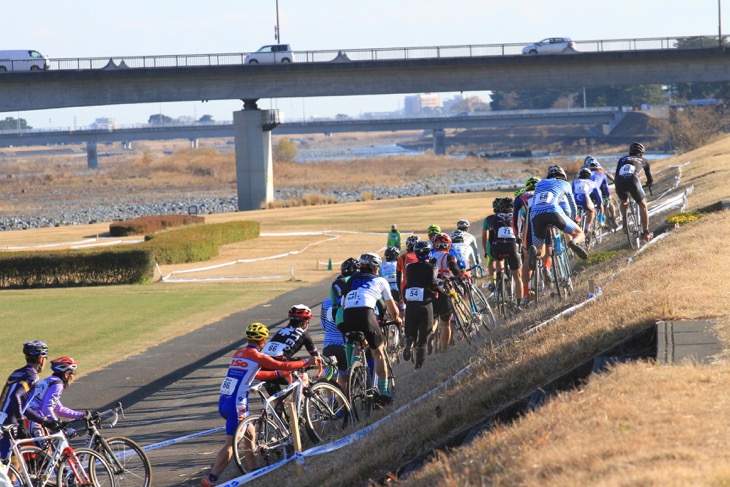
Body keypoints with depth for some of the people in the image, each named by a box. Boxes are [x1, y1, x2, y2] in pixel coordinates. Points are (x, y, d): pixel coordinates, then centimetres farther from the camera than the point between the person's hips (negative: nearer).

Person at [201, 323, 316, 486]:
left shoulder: (238, 354, 17)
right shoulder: (257, 356, -7)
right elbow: (283, 366, -2)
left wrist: (279, 373, 35)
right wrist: (307, 362, 11)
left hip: (223, 402, 9)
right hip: (236, 404, -9)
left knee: (249, 433, 21)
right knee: (231, 445, -1)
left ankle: (253, 470, 27)